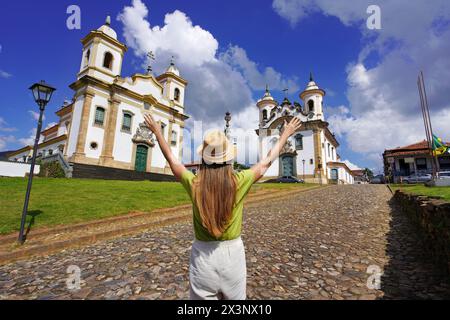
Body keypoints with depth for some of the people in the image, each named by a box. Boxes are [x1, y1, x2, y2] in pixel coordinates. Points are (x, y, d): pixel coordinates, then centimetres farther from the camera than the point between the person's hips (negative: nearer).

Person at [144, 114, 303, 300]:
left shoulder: (194, 184, -16)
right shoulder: (239, 182, -17)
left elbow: (172, 159, 1)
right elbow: (267, 161, -2)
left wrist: (157, 132, 16)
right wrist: (285, 134, 13)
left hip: (202, 255, 0)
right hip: (233, 253, 0)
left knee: (203, 297, 22)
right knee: (235, 297, 23)